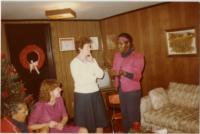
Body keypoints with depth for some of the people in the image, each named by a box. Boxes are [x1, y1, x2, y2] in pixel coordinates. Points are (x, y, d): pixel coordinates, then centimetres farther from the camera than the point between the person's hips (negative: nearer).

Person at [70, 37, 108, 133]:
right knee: (84, 124, 7)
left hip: (95, 93, 5)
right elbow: (79, 81, -19)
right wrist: (93, 77, -7)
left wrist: (92, 62, -9)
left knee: (100, 120, 13)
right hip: (82, 95, -5)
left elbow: (101, 74, -3)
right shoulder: (74, 63, -10)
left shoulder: (92, 60, 6)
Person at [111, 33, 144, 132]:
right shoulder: (117, 55, 5)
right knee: (124, 114, 18)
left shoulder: (137, 56, -12)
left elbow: (137, 76, -17)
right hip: (121, 90, 6)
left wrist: (124, 73, -33)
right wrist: (114, 72, -14)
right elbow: (114, 70, 10)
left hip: (133, 91, -6)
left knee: (133, 115, 4)